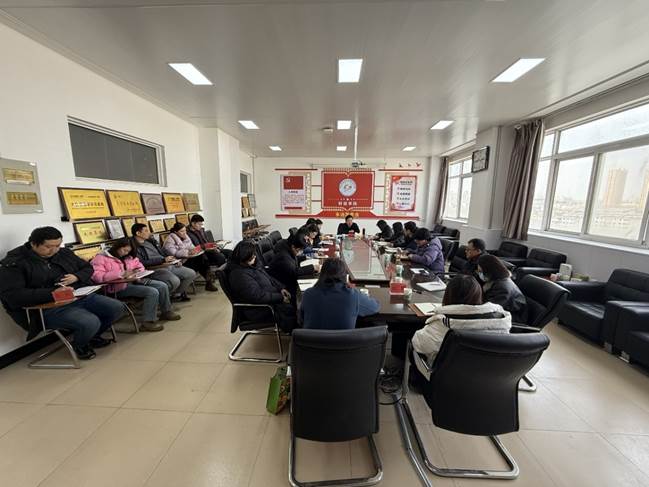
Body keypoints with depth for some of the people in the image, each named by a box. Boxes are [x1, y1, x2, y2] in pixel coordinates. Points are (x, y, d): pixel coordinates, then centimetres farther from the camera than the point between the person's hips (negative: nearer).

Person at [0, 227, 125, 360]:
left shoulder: (63, 253, 9)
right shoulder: (13, 263, -7)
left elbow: (87, 267, 19)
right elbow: (12, 295, -18)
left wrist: (76, 276, -5)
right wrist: (52, 293, -29)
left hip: (82, 296, 6)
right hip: (49, 307, -6)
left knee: (118, 308, -8)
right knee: (90, 323, -30)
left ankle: (92, 336, 19)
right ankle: (79, 345, 7)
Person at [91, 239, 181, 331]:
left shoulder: (129, 257, 15)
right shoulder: (101, 258, -6)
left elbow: (139, 267, 23)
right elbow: (97, 276, -21)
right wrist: (122, 274, -28)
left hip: (134, 281, 8)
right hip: (119, 287, -8)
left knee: (162, 286, -7)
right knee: (152, 292, -27)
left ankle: (166, 312, 10)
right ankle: (147, 322, -18)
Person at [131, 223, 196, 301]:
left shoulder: (151, 240, 18)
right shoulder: (135, 247, -8)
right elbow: (142, 263, -20)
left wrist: (174, 260, 7)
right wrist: (163, 260, -19)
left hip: (167, 265, 9)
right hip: (154, 269, -8)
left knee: (191, 274, -2)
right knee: (175, 281, -33)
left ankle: (177, 293, 15)